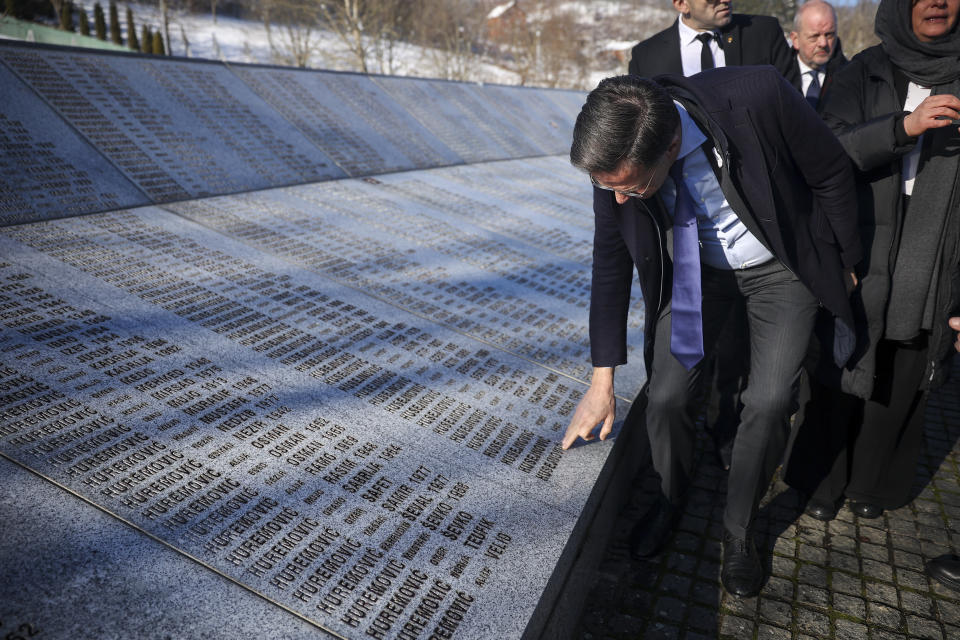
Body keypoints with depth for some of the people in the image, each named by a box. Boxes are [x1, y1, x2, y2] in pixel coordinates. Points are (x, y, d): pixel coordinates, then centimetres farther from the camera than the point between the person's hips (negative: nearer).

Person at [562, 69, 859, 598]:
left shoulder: (757, 97, -35)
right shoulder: (617, 158, -23)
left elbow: (832, 173, -15)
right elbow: (610, 264, -11)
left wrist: (844, 262, 0)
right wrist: (602, 382, -8)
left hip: (780, 267, -1)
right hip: (694, 269, 2)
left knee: (768, 403, -9)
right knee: (666, 397, -5)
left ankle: (738, 530, 18)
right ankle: (671, 499, 27)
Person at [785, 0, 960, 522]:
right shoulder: (864, 73, 2)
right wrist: (904, 125, -24)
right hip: (858, 257, -2)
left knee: (902, 379, 10)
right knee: (841, 374, 4)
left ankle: (874, 484, 31)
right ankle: (826, 482, 25)